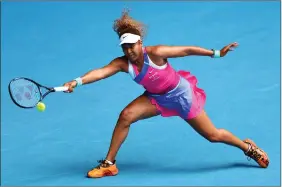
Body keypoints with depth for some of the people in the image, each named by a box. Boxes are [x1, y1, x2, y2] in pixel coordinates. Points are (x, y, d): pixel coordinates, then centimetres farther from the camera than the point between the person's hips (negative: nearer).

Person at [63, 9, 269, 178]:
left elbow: (187, 50, -22)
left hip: (181, 95, -4)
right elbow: (101, 71, -35)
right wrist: (77, 81, -51)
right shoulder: (122, 63, -20)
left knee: (213, 135, 2)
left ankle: (248, 147, 31)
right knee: (126, 116, -16)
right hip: (157, 97, 4)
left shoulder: (155, 53, -30)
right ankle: (109, 164, -2)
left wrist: (216, 53, -20)